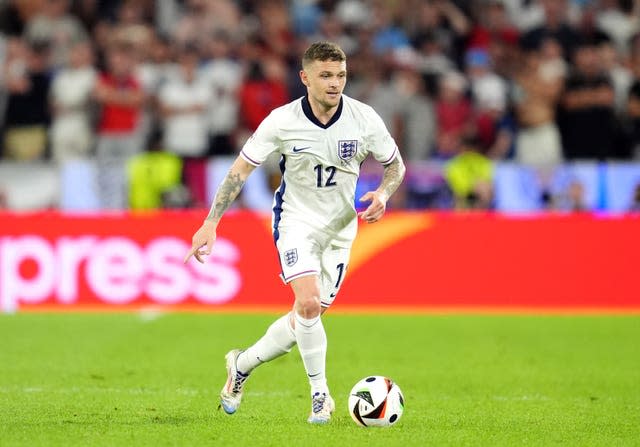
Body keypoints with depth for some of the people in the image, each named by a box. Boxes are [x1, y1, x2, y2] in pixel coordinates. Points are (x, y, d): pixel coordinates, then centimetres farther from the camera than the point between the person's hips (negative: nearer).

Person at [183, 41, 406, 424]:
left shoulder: (364, 119, -13)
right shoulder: (282, 121, -17)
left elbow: (396, 165, 2)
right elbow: (242, 168, -7)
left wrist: (383, 194, -20)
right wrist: (211, 223, -12)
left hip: (340, 226, 3)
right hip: (296, 219, -3)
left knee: (308, 316, 7)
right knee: (308, 303, -24)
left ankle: (243, 364, 31)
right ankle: (321, 396, -10)